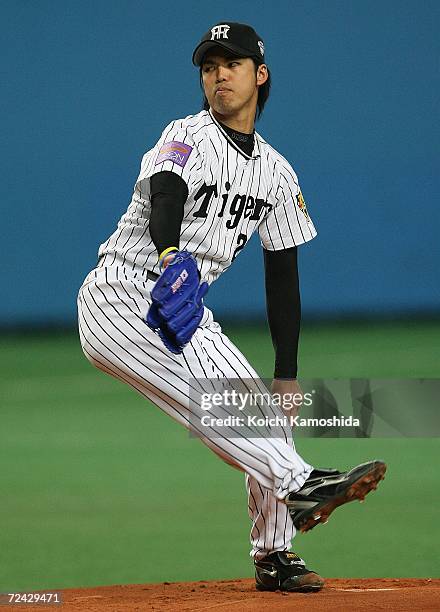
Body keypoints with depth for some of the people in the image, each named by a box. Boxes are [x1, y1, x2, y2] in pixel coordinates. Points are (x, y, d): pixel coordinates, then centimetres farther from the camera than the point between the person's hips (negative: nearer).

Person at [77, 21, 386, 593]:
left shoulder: (277, 172, 11)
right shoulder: (187, 138, -9)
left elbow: (282, 273, 14)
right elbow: (166, 196, -31)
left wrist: (287, 372, 9)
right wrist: (170, 254, -54)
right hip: (119, 295, -7)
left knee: (263, 410, -1)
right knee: (209, 394, -28)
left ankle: (273, 554, 10)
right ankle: (299, 484, -36)